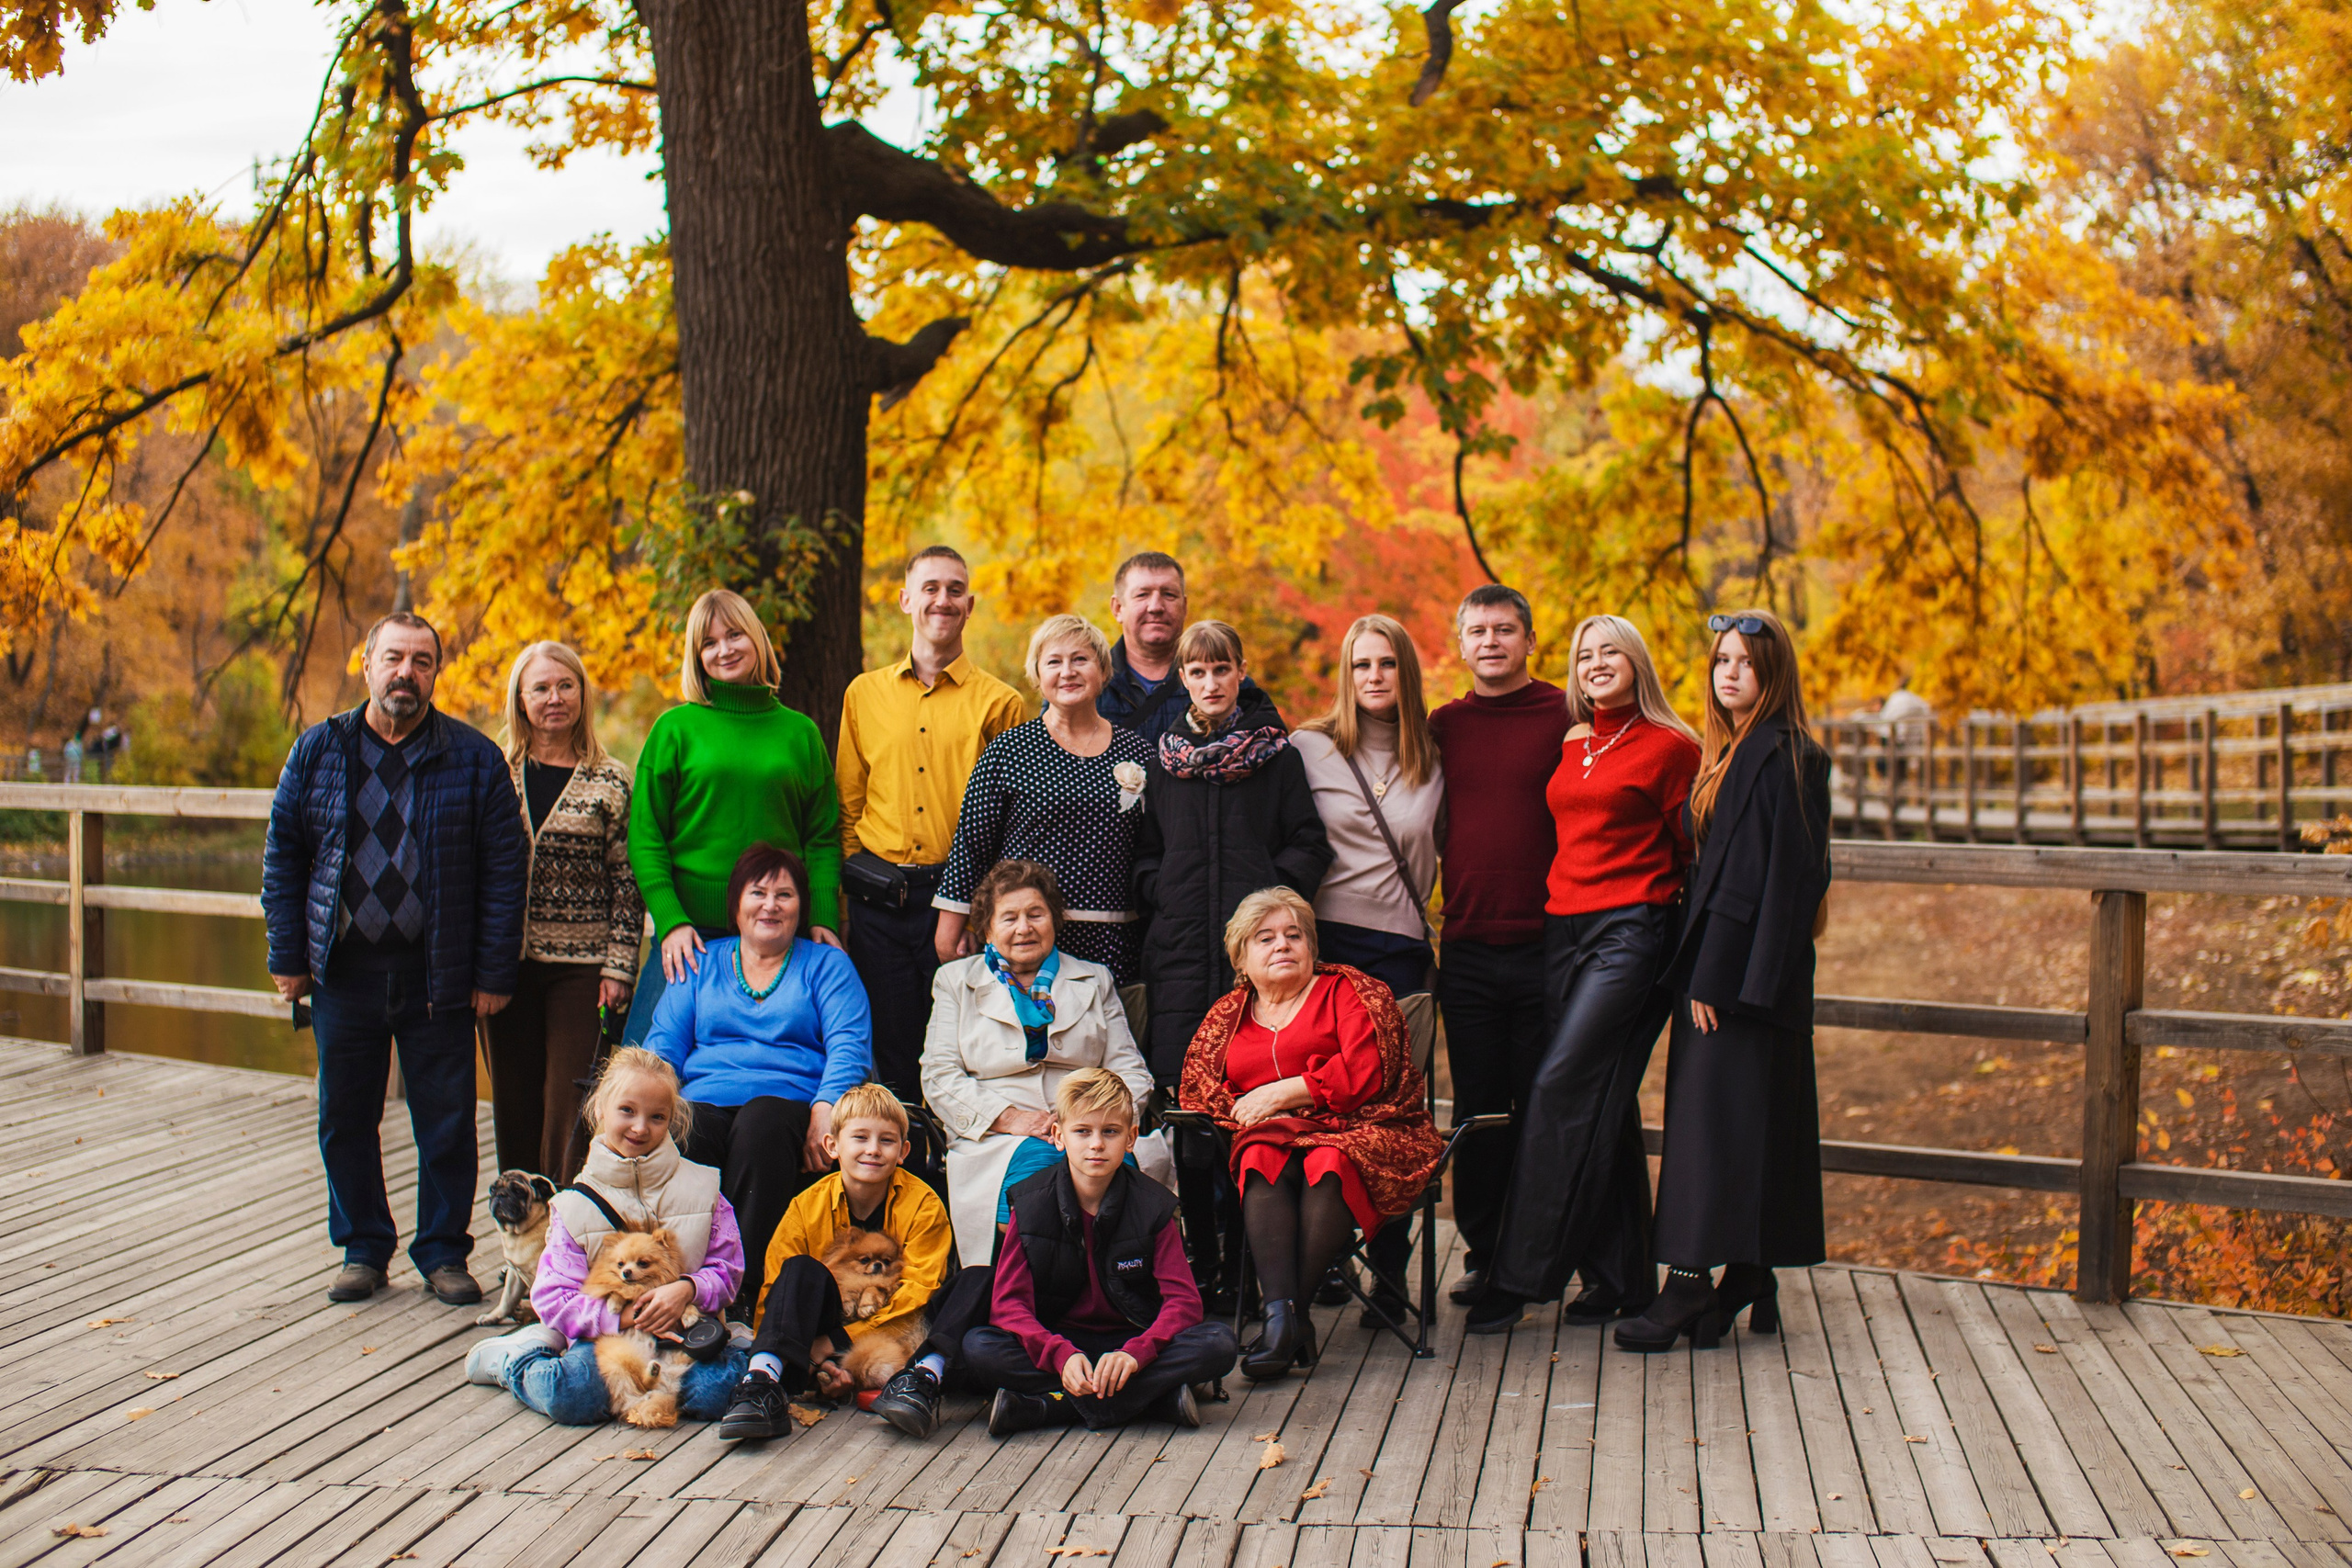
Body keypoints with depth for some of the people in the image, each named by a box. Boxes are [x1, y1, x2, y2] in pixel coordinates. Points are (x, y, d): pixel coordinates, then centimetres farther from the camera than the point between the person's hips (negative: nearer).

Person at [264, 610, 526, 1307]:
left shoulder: (474, 759, -2)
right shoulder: (319, 750, 5)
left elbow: (504, 870, -3)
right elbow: (283, 856, 9)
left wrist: (493, 973, -7)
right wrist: (288, 956, 2)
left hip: (438, 977, -2)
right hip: (344, 971, 2)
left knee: (446, 1122, 4)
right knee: (345, 1120, 10)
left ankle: (444, 1252, 19)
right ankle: (363, 1249, 25)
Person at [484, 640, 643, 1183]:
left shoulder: (610, 782, 2)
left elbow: (627, 883, 0)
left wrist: (618, 967, -6)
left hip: (581, 965, -2)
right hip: (509, 963, 3)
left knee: (570, 1106, -4)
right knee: (514, 1102, 8)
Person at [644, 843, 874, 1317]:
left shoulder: (826, 965, 19)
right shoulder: (702, 964, 26)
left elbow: (849, 1045, 4)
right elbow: (664, 1044, 16)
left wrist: (825, 1110, -15)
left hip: (788, 1099, -1)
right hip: (705, 1098, 2)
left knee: (761, 1123, -39)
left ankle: (744, 1292, -36)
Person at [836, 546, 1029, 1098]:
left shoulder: (1000, 702, 3)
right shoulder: (864, 694, 12)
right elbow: (847, 803, 15)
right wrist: (857, 879, 5)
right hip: (879, 906, 2)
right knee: (890, 1058, 6)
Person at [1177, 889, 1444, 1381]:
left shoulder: (1346, 991, 10)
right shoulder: (1228, 1016, 23)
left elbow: (1365, 1072, -6)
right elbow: (1193, 1091, 15)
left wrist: (1282, 1093, -7)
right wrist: (1241, 1109, -5)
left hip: (1357, 1131, -3)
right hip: (1273, 1137, 3)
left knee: (1329, 1166, -36)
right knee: (1259, 1163, -32)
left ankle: (1286, 1315, -35)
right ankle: (1283, 1315, -44)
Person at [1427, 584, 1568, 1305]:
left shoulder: (1567, 717, -1)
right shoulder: (1443, 725, 9)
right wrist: (1452, 894, 8)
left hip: (1546, 942, -3)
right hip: (1467, 948, 3)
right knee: (1477, 1108, 9)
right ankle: (1482, 1253, 19)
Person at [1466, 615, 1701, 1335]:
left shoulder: (1670, 748, -2)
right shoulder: (1570, 746, 15)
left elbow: (1691, 853, 2)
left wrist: (1659, 911, 2)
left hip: (1632, 930, -7)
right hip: (1563, 927, 7)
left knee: (1561, 1088, -14)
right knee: (1601, 1101, 8)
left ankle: (1518, 1275, -10)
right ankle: (1624, 1276, 16)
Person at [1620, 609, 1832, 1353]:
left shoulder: (1783, 757, -12)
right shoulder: (1730, 752, 16)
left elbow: (1765, 873, -18)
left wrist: (1716, 977, -20)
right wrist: (1701, 969, 11)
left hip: (1750, 969, -9)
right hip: (1724, 967, 9)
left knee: (1716, 1119, -8)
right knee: (1753, 1124, 12)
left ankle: (1690, 1284, -5)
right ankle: (1750, 1285, 18)